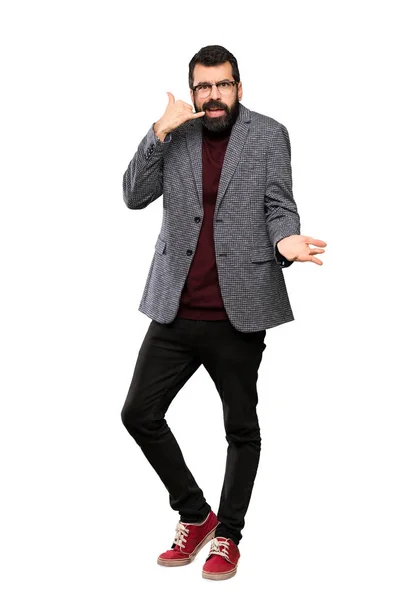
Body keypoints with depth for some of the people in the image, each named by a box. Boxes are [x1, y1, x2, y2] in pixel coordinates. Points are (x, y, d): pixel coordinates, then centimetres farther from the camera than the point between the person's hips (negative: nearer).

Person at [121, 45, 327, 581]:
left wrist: (285, 241, -24)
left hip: (238, 313, -2)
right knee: (140, 415, 4)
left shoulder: (269, 135, 1)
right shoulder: (175, 135, 7)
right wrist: (160, 132, -11)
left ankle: (228, 535, 28)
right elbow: (134, 196, -2)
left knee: (242, 428, 9)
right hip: (176, 311, 3)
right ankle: (195, 515, 24)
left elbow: (279, 205, -3)